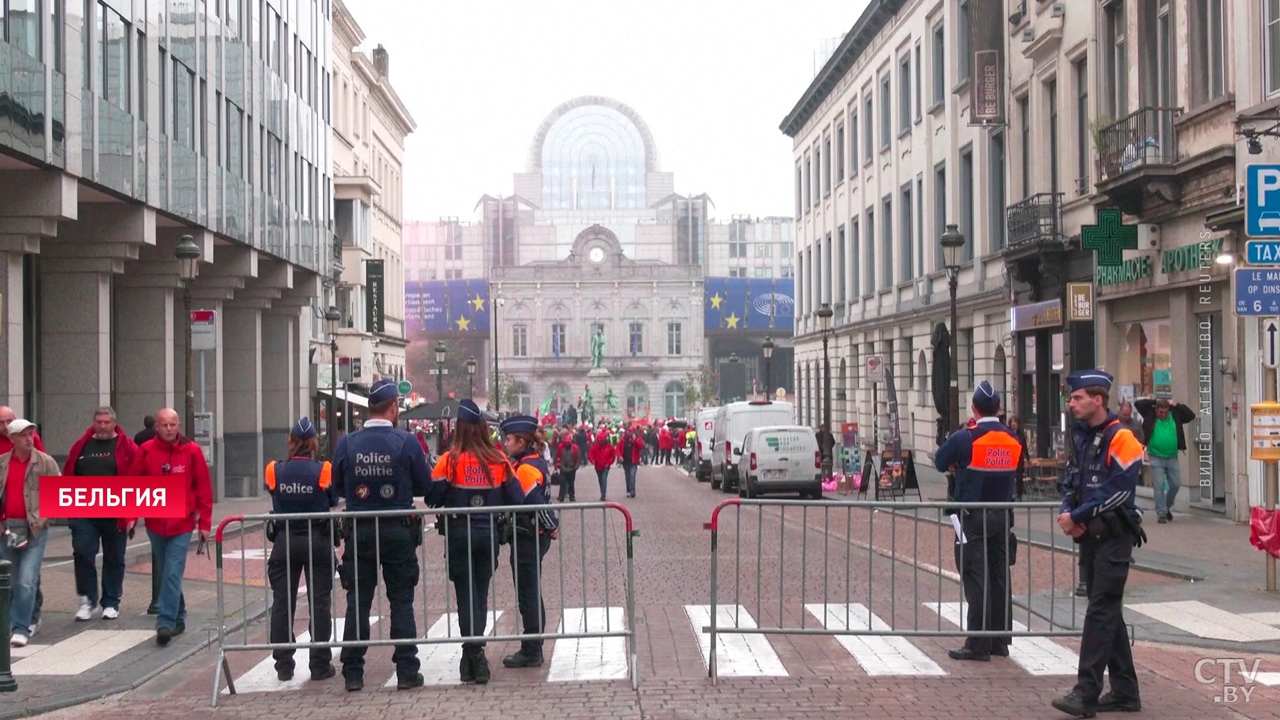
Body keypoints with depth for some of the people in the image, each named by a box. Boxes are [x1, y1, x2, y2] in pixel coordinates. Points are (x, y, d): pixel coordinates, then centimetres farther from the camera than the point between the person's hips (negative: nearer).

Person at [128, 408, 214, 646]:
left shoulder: (192, 451, -5)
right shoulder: (146, 451, -3)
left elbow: (204, 490, -2)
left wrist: (204, 523, -2)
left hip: (182, 526, -3)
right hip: (155, 525, 3)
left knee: (173, 575, -11)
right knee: (166, 574, 15)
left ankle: (166, 623, -12)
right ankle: (178, 618, 29)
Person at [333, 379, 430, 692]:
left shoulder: (347, 443, -5)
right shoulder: (407, 442, -9)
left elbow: (337, 487, 5)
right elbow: (424, 487, -2)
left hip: (359, 532, 1)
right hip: (398, 532, -1)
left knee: (357, 603, 8)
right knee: (401, 602, 7)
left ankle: (353, 673, 9)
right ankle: (407, 671, 8)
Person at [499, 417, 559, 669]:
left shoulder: (525, 468, -19)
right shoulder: (536, 462, 12)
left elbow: (536, 501, -25)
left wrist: (551, 526, -16)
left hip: (526, 540, -10)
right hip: (535, 538, 10)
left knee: (527, 596, -1)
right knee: (531, 595, 16)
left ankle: (531, 653, 6)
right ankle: (532, 650, 24)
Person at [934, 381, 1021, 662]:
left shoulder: (965, 438, -13)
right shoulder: (1013, 439, 4)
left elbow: (941, 463, -3)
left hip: (973, 518, -5)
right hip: (1002, 517, 6)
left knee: (976, 580, -4)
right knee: (999, 578, 11)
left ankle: (978, 645, -3)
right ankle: (1000, 641, 18)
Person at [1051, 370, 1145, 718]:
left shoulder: (1120, 438, -13)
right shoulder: (1081, 437, 13)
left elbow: (1117, 491, -21)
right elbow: (1074, 480, 17)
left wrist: (1077, 516, -18)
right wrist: (1068, 511, -3)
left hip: (1113, 536, -9)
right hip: (1089, 535, 9)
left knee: (1101, 611, -10)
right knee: (1108, 612, 12)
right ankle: (1125, 692, 20)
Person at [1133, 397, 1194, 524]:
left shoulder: (1175, 416, 5)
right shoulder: (1150, 415, -1)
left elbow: (1191, 415, 3)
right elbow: (1137, 403, -5)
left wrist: (1177, 405, -2)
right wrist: (1154, 402, -3)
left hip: (1172, 457, 3)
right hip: (1156, 458, -3)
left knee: (1176, 484, 6)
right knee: (1159, 485, -6)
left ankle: (1167, 507, 29)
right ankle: (1161, 513, -4)